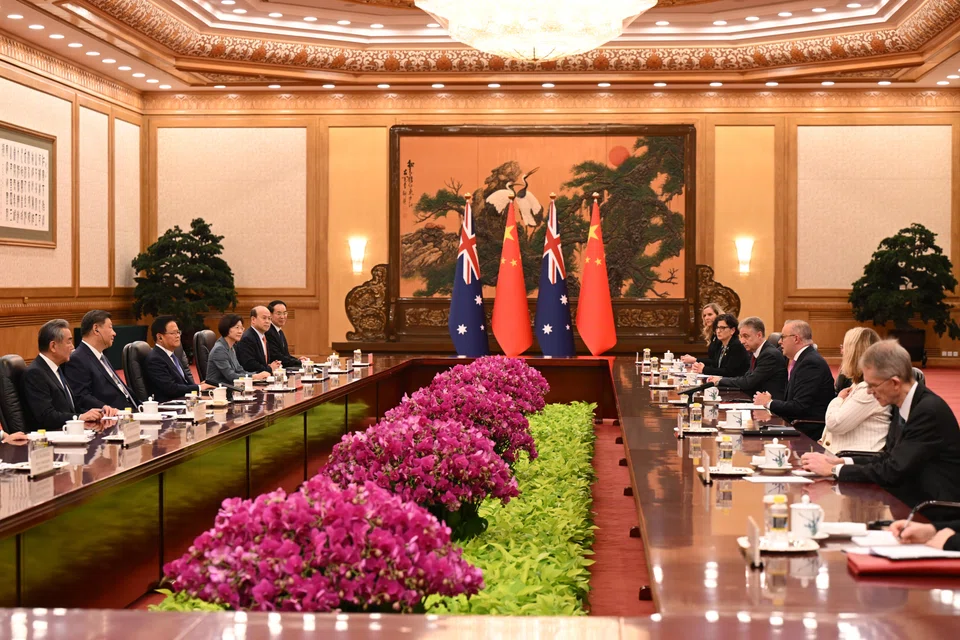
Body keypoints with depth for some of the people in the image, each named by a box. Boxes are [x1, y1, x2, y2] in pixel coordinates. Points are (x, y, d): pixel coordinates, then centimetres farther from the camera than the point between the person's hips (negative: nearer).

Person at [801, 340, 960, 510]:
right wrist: (842, 462, 0)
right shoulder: (902, 405, 5)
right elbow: (888, 458, 13)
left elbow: (893, 471, -23)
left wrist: (834, 470, -15)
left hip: (935, 512, -8)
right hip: (912, 499, 8)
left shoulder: (930, 411, -22)